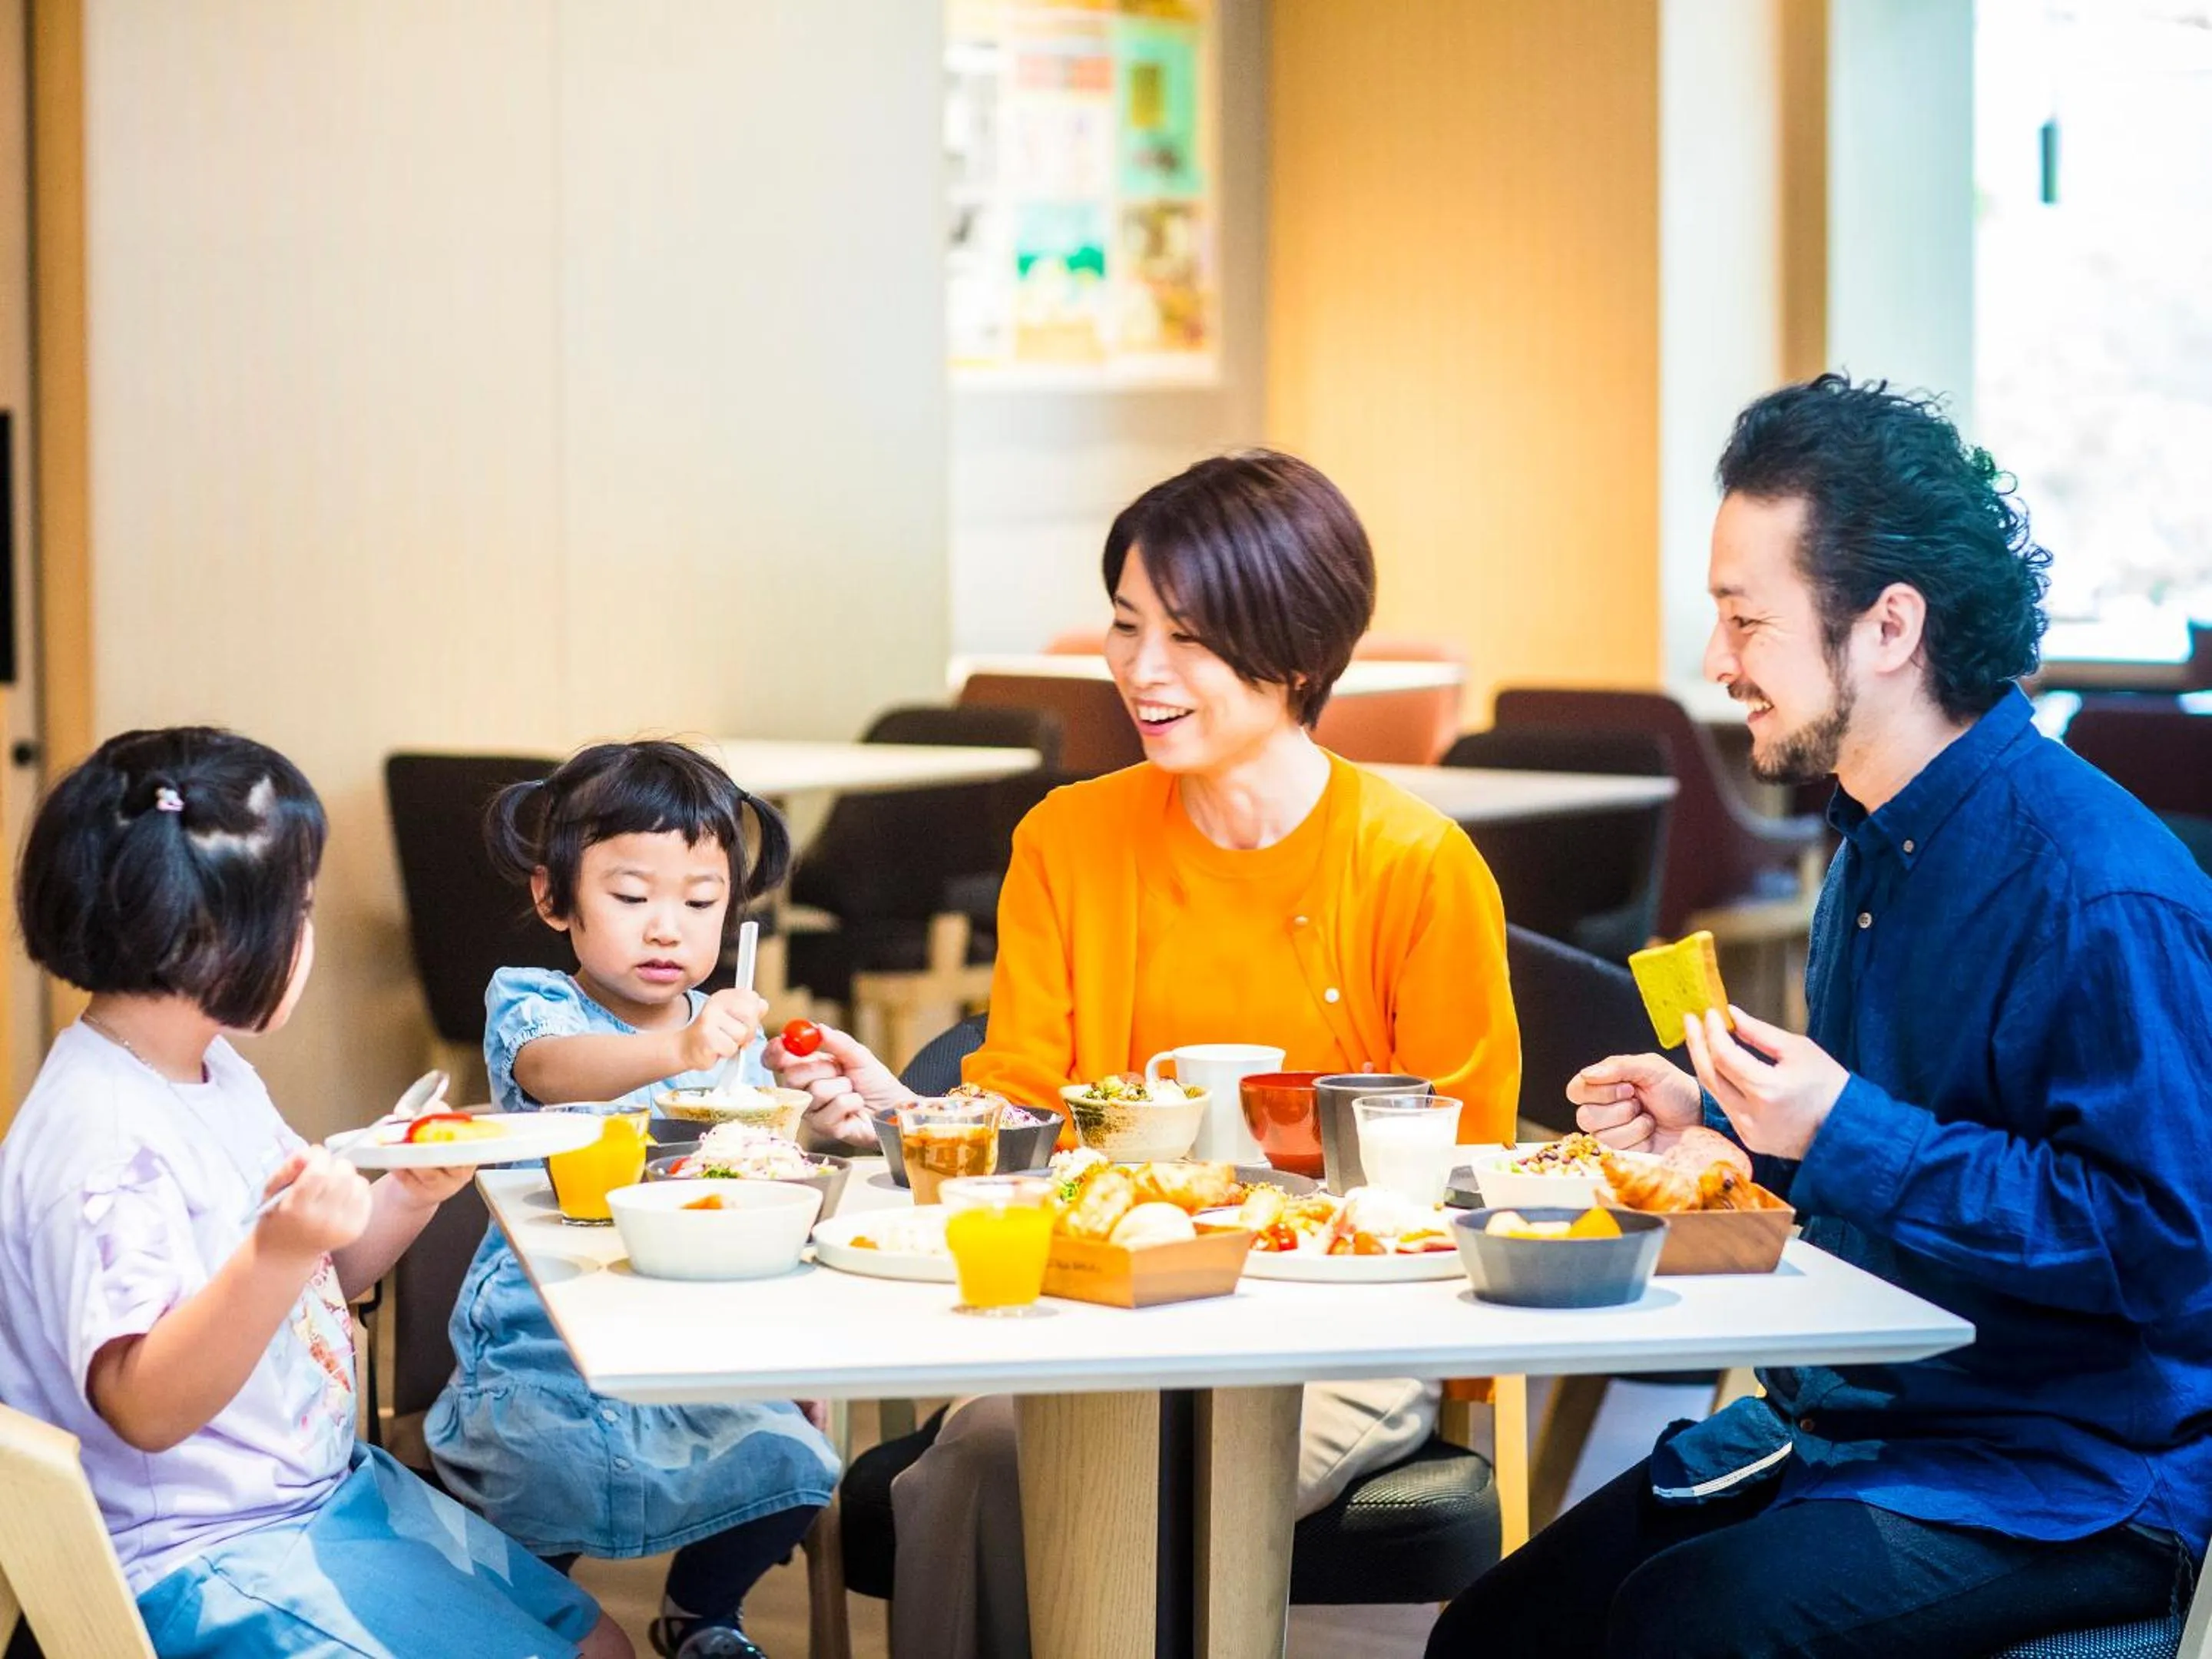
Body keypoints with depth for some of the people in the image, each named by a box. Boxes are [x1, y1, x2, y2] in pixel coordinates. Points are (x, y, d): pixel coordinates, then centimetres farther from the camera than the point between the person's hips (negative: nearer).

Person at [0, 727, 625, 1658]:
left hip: (330, 1485, 10)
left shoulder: (215, 1075, 7)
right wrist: (279, 1251, -43)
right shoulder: (99, 1139, -25)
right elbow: (145, 1407, -30)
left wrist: (410, 1198, 0)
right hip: (206, 1559, -10)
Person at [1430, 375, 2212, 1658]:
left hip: (2062, 1482, -9)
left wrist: (1849, 1135, -24)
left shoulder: (2100, 893, -19)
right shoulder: (1879, 843, 13)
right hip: (1836, 1432, 9)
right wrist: (1711, 1124, 10)